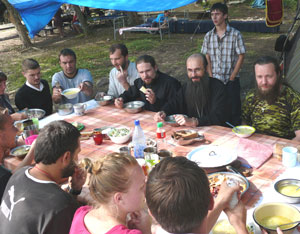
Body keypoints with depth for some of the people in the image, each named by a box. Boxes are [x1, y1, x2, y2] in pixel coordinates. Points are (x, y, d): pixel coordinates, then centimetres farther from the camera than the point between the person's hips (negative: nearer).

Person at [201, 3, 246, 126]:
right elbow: (207, 58, 6)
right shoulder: (208, 36, 5)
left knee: (233, 109, 1)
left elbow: (241, 56, -6)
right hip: (214, 80, 3)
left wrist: (231, 78, -8)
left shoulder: (235, 34, -6)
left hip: (231, 80, -3)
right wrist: (211, 77, -3)